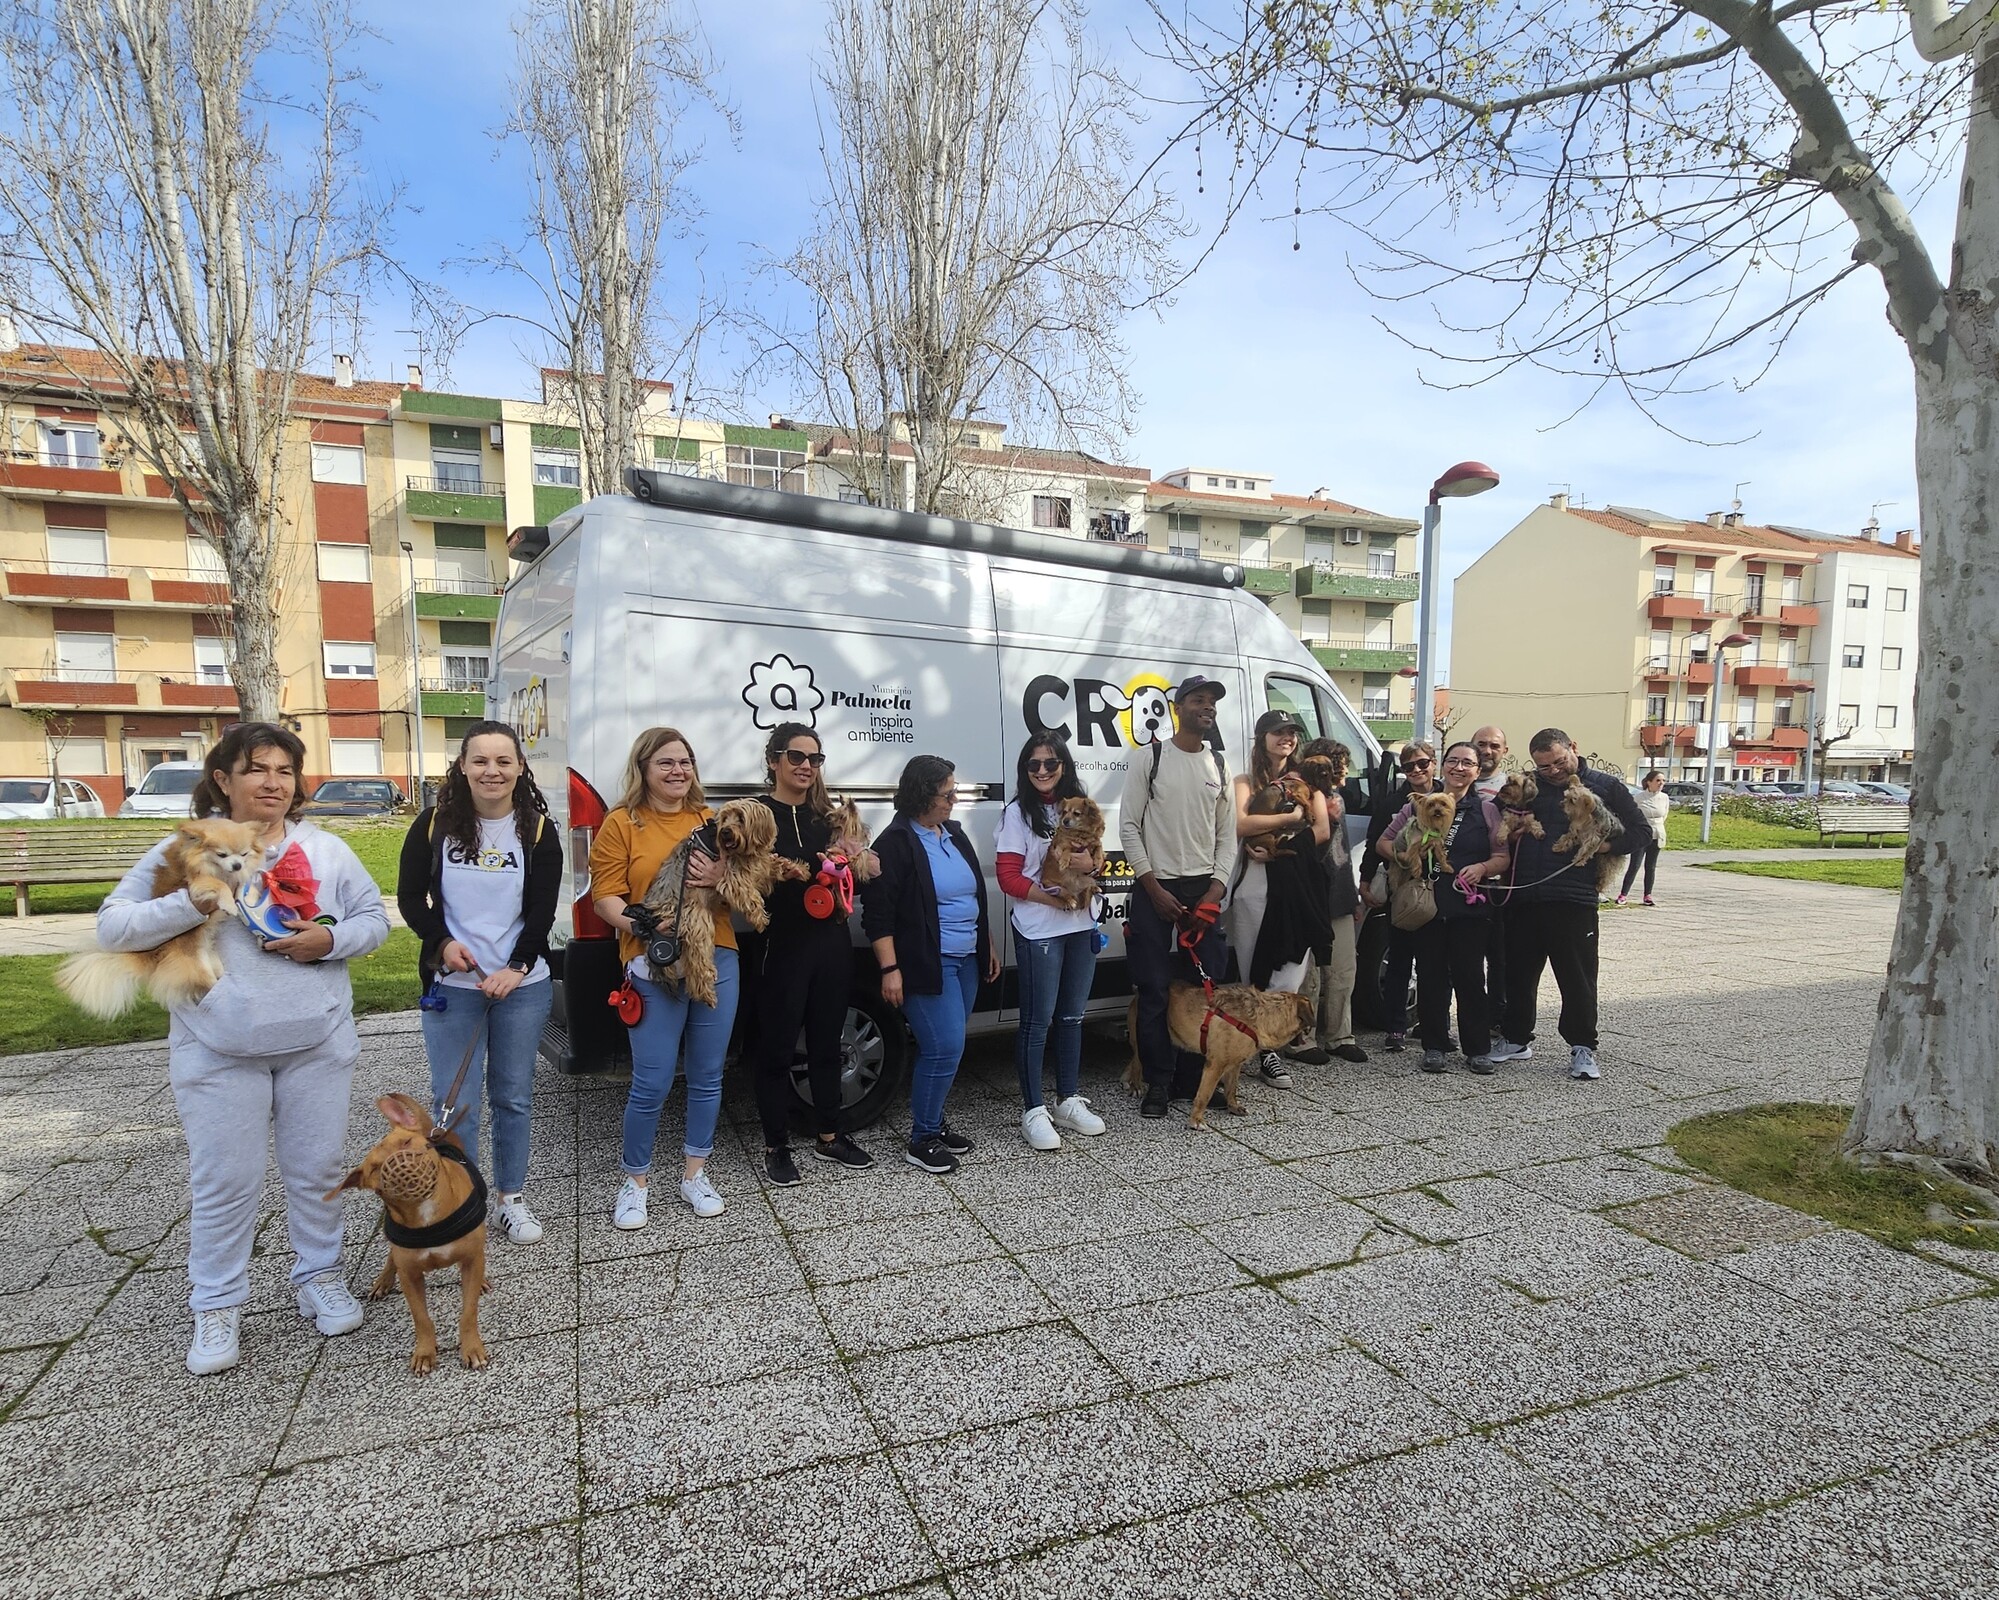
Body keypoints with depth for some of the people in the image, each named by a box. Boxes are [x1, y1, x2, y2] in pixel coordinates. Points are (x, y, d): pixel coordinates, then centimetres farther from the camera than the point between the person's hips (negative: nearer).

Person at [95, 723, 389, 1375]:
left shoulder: (327, 850, 2)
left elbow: (374, 918, 6)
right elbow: (113, 927, -5)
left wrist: (330, 939, -14)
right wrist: (193, 901, -20)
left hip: (318, 1045, 2)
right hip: (219, 1052, -1)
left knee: (316, 1170, 13)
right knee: (224, 1183, 7)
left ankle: (319, 1274, 32)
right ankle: (217, 1306, 26)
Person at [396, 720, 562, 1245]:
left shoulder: (537, 830, -3)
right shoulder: (435, 824, -3)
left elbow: (542, 912, -5)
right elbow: (410, 897, 4)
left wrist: (516, 968, -18)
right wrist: (442, 942, -12)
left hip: (522, 985, 1)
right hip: (451, 986, 0)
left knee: (513, 1097, 11)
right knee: (456, 1103, 3)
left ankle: (511, 1197, 27)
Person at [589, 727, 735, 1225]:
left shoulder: (711, 821, 12)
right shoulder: (621, 823, 1)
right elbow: (605, 896, -4)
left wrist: (720, 880, -12)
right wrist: (640, 924, -23)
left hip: (718, 961, 4)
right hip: (654, 966, -4)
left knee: (707, 1076, 12)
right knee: (651, 1084, -2)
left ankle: (694, 1172, 29)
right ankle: (635, 1180, 20)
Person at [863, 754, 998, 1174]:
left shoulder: (954, 835, 12)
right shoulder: (896, 843, -11)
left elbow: (976, 896, 22)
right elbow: (877, 912, -14)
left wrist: (989, 945, 21)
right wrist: (890, 969, -18)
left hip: (966, 961, 8)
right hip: (927, 965, -7)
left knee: (945, 1049, 11)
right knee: (945, 1048, -9)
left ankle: (934, 1122, 27)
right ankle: (921, 1141, 5)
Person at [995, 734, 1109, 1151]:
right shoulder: (1018, 812, -6)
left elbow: (1095, 858, 15)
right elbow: (1008, 877, -11)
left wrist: (1091, 862, -9)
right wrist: (1056, 900, -19)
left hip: (1082, 926, 6)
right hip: (1038, 931, -5)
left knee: (1072, 1017, 14)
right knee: (1038, 1021, 0)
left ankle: (1069, 1101, 26)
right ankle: (1033, 1111, 10)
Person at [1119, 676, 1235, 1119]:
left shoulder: (1218, 765, 10)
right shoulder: (1151, 758, -2)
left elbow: (1227, 835, 11)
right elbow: (1129, 826, -5)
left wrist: (1215, 891, -2)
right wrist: (1154, 889, -10)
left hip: (1204, 890, 4)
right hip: (1155, 888, -4)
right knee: (1155, 992, -1)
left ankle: (1194, 1078, 19)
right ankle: (1158, 1083, 12)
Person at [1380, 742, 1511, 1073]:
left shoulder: (1486, 809, 7)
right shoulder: (1419, 805, 9)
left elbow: (1503, 857, 4)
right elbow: (1385, 842, 11)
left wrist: (1482, 867, -17)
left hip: (1469, 905, -1)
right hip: (1427, 902, 1)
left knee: (1470, 975, 0)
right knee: (1430, 974, 5)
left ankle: (1478, 1048, 13)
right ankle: (1434, 1046, 15)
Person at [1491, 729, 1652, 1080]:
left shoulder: (1604, 786, 4)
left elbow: (1640, 830, 7)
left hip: (1573, 900, -3)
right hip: (1522, 897, 3)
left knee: (1578, 977, 1)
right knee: (1518, 972, 11)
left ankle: (1583, 1048, 14)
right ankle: (1516, 1039, 25)